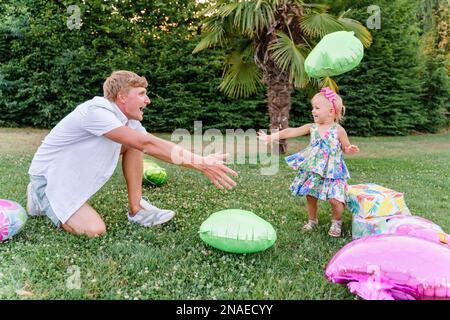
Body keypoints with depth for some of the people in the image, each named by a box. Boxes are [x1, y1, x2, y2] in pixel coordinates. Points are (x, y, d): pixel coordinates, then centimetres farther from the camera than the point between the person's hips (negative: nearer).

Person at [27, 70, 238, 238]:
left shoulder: (129, 120, -3)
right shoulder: (96, 111, -30)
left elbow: (151, 145, -11)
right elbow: (148, 143, -40)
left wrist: (201, 162, -21)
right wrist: (199, 162, -43)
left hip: (75, 172, 8)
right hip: (48, 177, -7)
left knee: (134, 143, -8)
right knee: (94, 230, -24)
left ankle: (137, 209, -3)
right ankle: (42, 199, 3)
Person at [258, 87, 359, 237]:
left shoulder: (338, 130, -7)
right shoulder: (312, 127, 1)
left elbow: (346, 148, 4)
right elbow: (291, 131, -4)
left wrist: (350, 149, -20)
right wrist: (270, 137, -9)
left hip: (332, 171, -4)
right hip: (313, 170, 4)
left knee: (335, 200, -12)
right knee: (310, 196, 9)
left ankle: (336, 222, 16)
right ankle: (312, 221, 33)